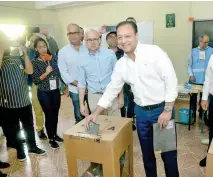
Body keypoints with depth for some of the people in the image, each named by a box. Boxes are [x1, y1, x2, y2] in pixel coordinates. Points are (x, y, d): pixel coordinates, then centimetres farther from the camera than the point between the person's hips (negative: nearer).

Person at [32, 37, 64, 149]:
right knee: (49, 115, 6)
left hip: (56, 91, 3)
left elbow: (60, 73, 5)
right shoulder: (34, 62, -7)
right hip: (43, 93, -3)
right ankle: (51, 139, 23)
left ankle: (55, 134, 35)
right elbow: (35, 81, -11)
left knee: (55, 113, 14)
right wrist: (46, 73, -24)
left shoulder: (54, 57, 0)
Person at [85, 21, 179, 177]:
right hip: (141, 112, 5)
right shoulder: (120, 64, 3)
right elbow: (112, 89, 8)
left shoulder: (154, 52, -12)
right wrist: (96, 113, 5)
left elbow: (171, 80, -14)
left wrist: (167, 110, -16)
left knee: (168, 151, 10)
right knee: (147, 152, 18)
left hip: (162, 109, -4)